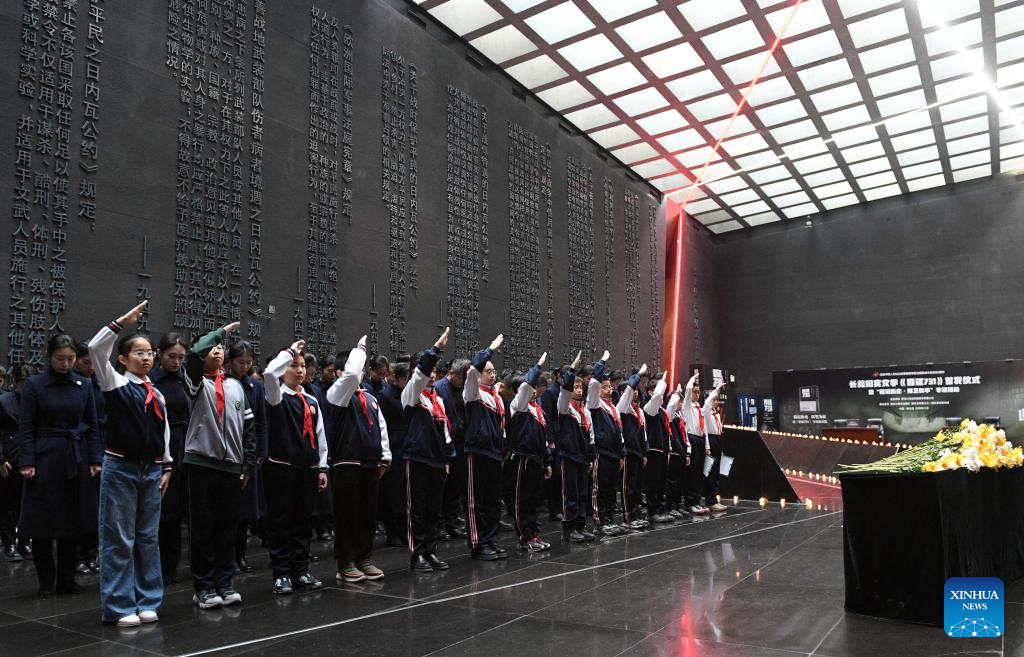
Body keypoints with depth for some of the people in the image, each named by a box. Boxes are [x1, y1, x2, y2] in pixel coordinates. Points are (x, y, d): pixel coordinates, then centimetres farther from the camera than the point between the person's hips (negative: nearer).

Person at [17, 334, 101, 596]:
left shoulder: (84, 385, 5)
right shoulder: (34, 385, -2)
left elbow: (92, 425, 8)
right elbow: (26, 427, -3)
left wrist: (95, 460, 2)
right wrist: (26, 462, -11)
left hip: (77, 459, 3)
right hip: (45, 458, -3)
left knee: (73, 521, 7)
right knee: (43, 523, 1)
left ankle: (67, 579, 19)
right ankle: (46, 581, 15)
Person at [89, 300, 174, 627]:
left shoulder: (157, 394, 10)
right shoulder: (115, 384, -4)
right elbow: (95, 348, -19)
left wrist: (166, 468, 12)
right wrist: (123, 320, -21)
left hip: (151, 469, 5)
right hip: (120, 468, -5)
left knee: (148, 537, 9)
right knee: (119, 539, 0)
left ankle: (147, 601, 18)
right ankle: (119, 606, 10)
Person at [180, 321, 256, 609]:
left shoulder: (236, 386, 14)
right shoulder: (196, 382, 2)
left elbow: (248, 427, 15)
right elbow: (195, 352, -21)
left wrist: (249, 463, 10)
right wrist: (221, 331, -10)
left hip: (232, 464, 4)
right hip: (202, 461, -4)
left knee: (228, 525, 8)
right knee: (203, 526, 2)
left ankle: (224, 582, 18)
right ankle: (204, 586, 11)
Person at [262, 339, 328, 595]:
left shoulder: (312, 401, 14)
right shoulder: (277, 396, -2)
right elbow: (270, 373, -24)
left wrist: (322, 467, 10)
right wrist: (290, 351, -13)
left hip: (308, 468, 5)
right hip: (281, 467, -5)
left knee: (303, 521, 11)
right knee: (280, 522, 1)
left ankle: (301, 571, 20)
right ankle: (281, 574, 10)